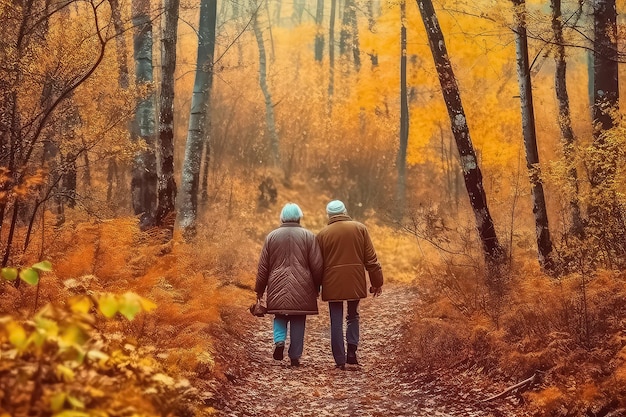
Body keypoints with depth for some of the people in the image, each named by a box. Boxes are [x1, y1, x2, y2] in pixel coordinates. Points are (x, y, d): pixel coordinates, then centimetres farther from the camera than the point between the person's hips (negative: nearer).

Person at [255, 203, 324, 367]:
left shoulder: (272, 236, 5)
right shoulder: (308, 236, 0)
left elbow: (263, 266, 7)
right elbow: (317, 265, -1)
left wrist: (260, 289, 16)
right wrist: (317, 286, 13)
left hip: (277, 286, 1)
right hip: (302, 288, -1)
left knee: (280, 317, 16)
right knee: (298, 322, 7)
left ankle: (279, 341, -9)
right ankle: (295, 356, 8)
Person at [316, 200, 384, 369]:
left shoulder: (322, 234, -1)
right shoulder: (360, 228, 1)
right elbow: (371, 259, 0)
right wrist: (377, 282, 7)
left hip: (333, 284, -1)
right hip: (355, 282, 1)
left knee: (336, 321, 6)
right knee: (353, 316, 19)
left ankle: (340, 360, 4)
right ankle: (352, 351, 4)